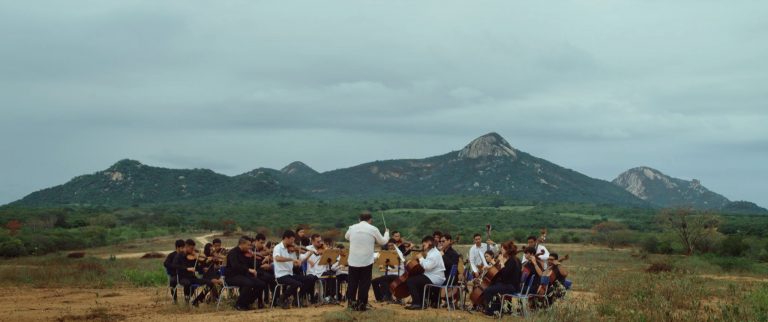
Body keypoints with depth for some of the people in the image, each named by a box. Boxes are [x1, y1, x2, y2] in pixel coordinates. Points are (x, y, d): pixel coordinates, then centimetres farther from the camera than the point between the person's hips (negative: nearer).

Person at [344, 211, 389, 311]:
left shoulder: (352, 228, 3)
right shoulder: (373, 229, -6)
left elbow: (346, 237, 24)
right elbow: (383, 242, 8)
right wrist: (387, 233, 27)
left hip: (353, 261, 3)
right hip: (366, 261, -3)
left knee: (352, 283, 13)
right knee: (364, 283, 6)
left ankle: (351, 303, 19)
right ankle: (361, 304, 6)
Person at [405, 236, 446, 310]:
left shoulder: (435, 254, -16)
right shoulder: (432, 252, 17)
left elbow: (427, 266, -26)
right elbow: (427, 265, 18)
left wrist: (421, 258, -13)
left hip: (435, 279, -11)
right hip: (433, 277, 11)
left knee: (410, 281, -15)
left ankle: (416, 303, -15)